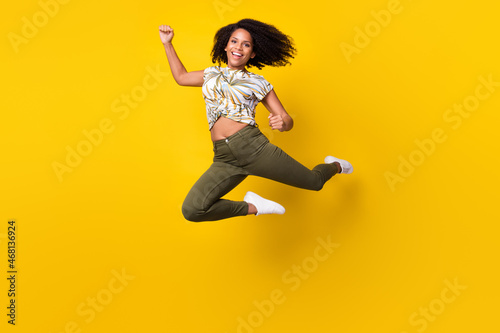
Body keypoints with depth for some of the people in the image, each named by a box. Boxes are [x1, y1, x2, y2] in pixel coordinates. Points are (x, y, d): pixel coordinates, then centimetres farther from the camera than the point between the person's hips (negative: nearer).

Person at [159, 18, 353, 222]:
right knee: (191, 210, -21)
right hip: (224, 158, 3)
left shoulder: (257, 83, 8)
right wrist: (167, 44, 30)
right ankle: (252, 207, 3)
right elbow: (181, 77, 35)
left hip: (253, 146, -2)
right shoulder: (212, 74, 19)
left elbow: (287, 120, 6)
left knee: (315, 182, 8)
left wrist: (282, 123, -18)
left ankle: (334, 166, 47)